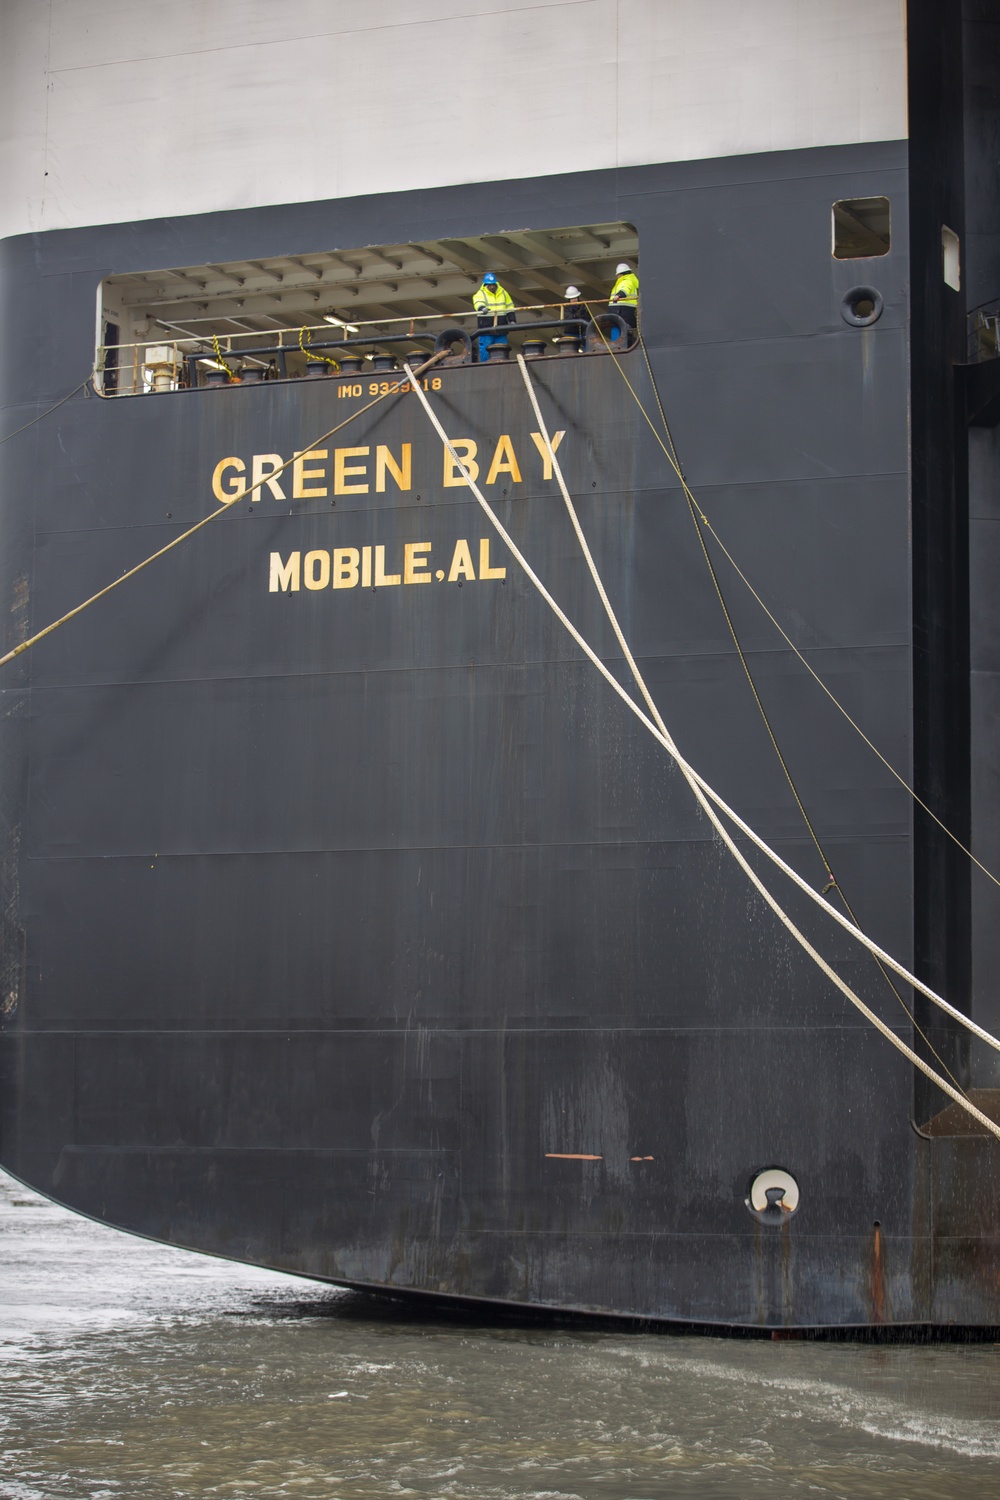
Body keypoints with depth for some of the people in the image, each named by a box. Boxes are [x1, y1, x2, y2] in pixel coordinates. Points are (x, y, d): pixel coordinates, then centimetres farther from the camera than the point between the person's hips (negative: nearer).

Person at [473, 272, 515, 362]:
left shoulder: (503, 293, 12)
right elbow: (478, 304, -21)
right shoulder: (480, 294, -2)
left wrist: (512, 320, 10)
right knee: (485, 349, -5)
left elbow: (509, 308, 18)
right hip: (486, 327, -4)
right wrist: (483, 309, -44)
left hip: (501, 328, 4)